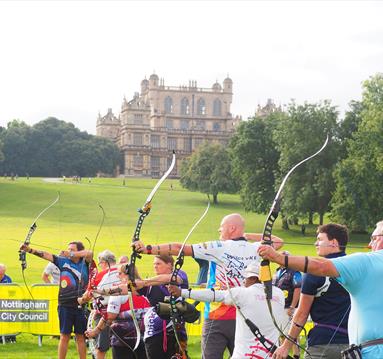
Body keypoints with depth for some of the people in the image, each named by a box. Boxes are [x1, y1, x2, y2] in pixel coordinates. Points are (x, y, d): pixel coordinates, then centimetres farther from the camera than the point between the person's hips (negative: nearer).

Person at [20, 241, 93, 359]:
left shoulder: (85, 263, 2)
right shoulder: (63, 261, 5)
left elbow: (89, 253, -18)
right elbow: (45, 255, -4)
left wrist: (71, 254, -25)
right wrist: (28, 249, -15)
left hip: (81, 306, -1)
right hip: (65, 306, 1)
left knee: (80, 337, 9)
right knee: (64, 337, 4)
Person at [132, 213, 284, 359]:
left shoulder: (218, 248, -7)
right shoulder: (254, 249, 3)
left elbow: (180, 248, -7)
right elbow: (278, 241, 23)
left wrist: (147, 249, -2)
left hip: (217, 318, -4)